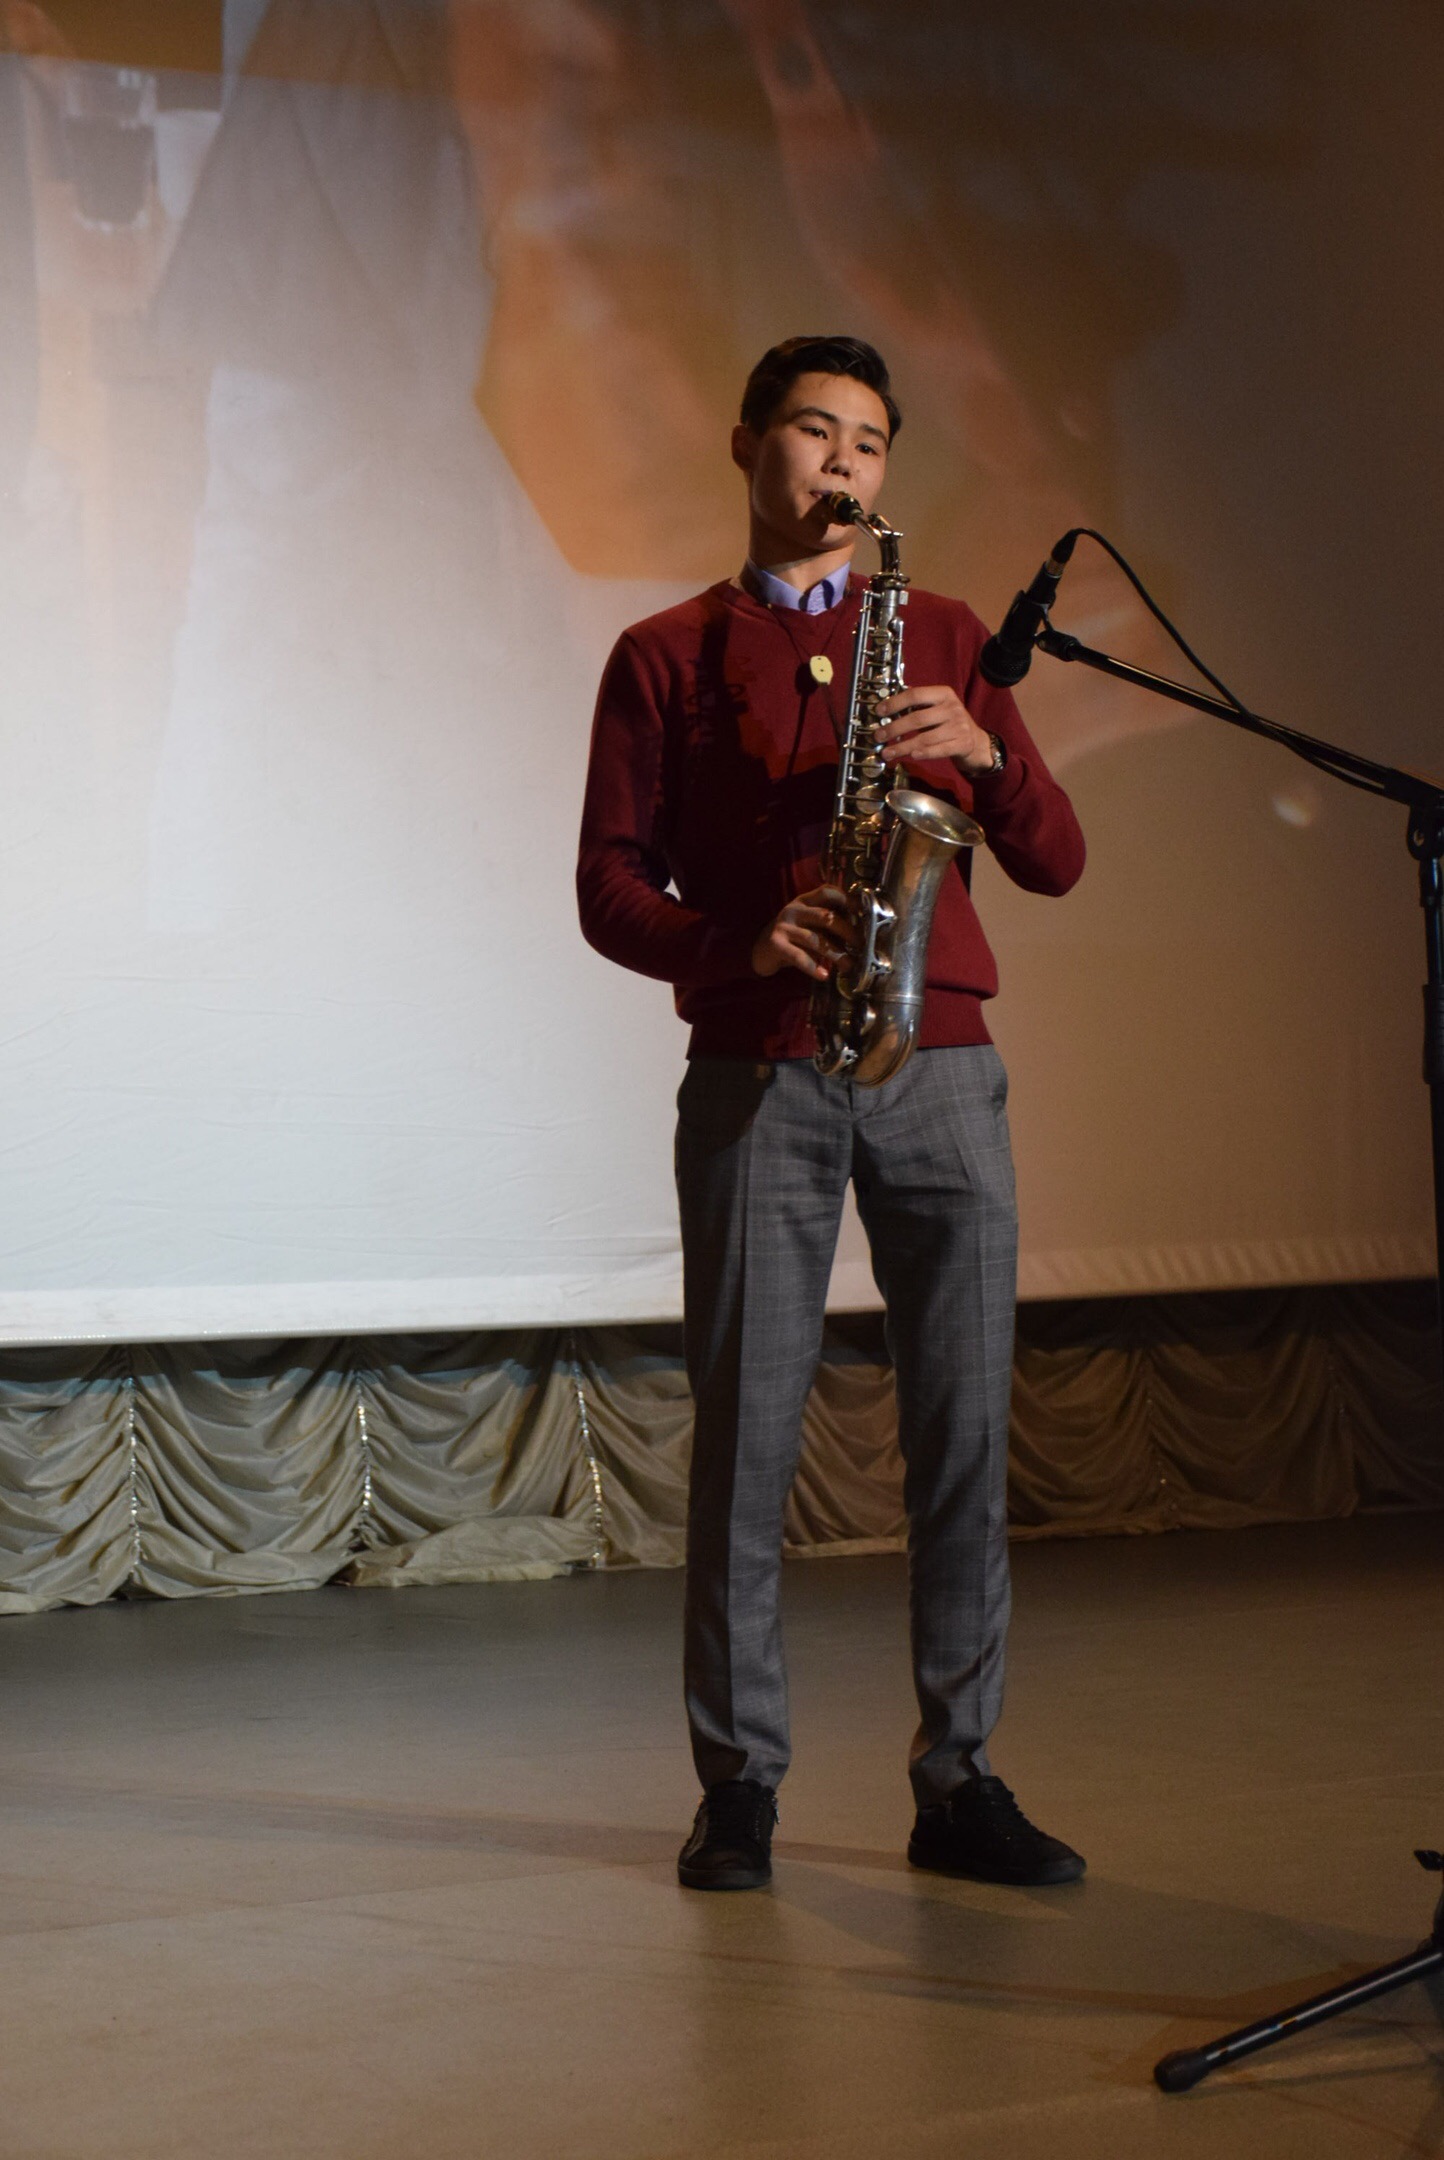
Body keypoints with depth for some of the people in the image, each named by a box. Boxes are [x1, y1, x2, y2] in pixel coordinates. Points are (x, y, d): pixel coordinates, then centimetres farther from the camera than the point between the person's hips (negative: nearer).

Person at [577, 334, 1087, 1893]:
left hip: (939, 1072, 2)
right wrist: (744, 947, -14)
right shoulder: (665, 656, 11)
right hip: (756, 1075, -2)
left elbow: (1055, 862, 12)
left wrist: (980, 752, -8)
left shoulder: (942, 638, 17)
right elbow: (611, 889, 5)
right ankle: (738, 1785, 6)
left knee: (963, 1425, -1)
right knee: (746, 1429, -3)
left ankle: (958, 1780, 6)